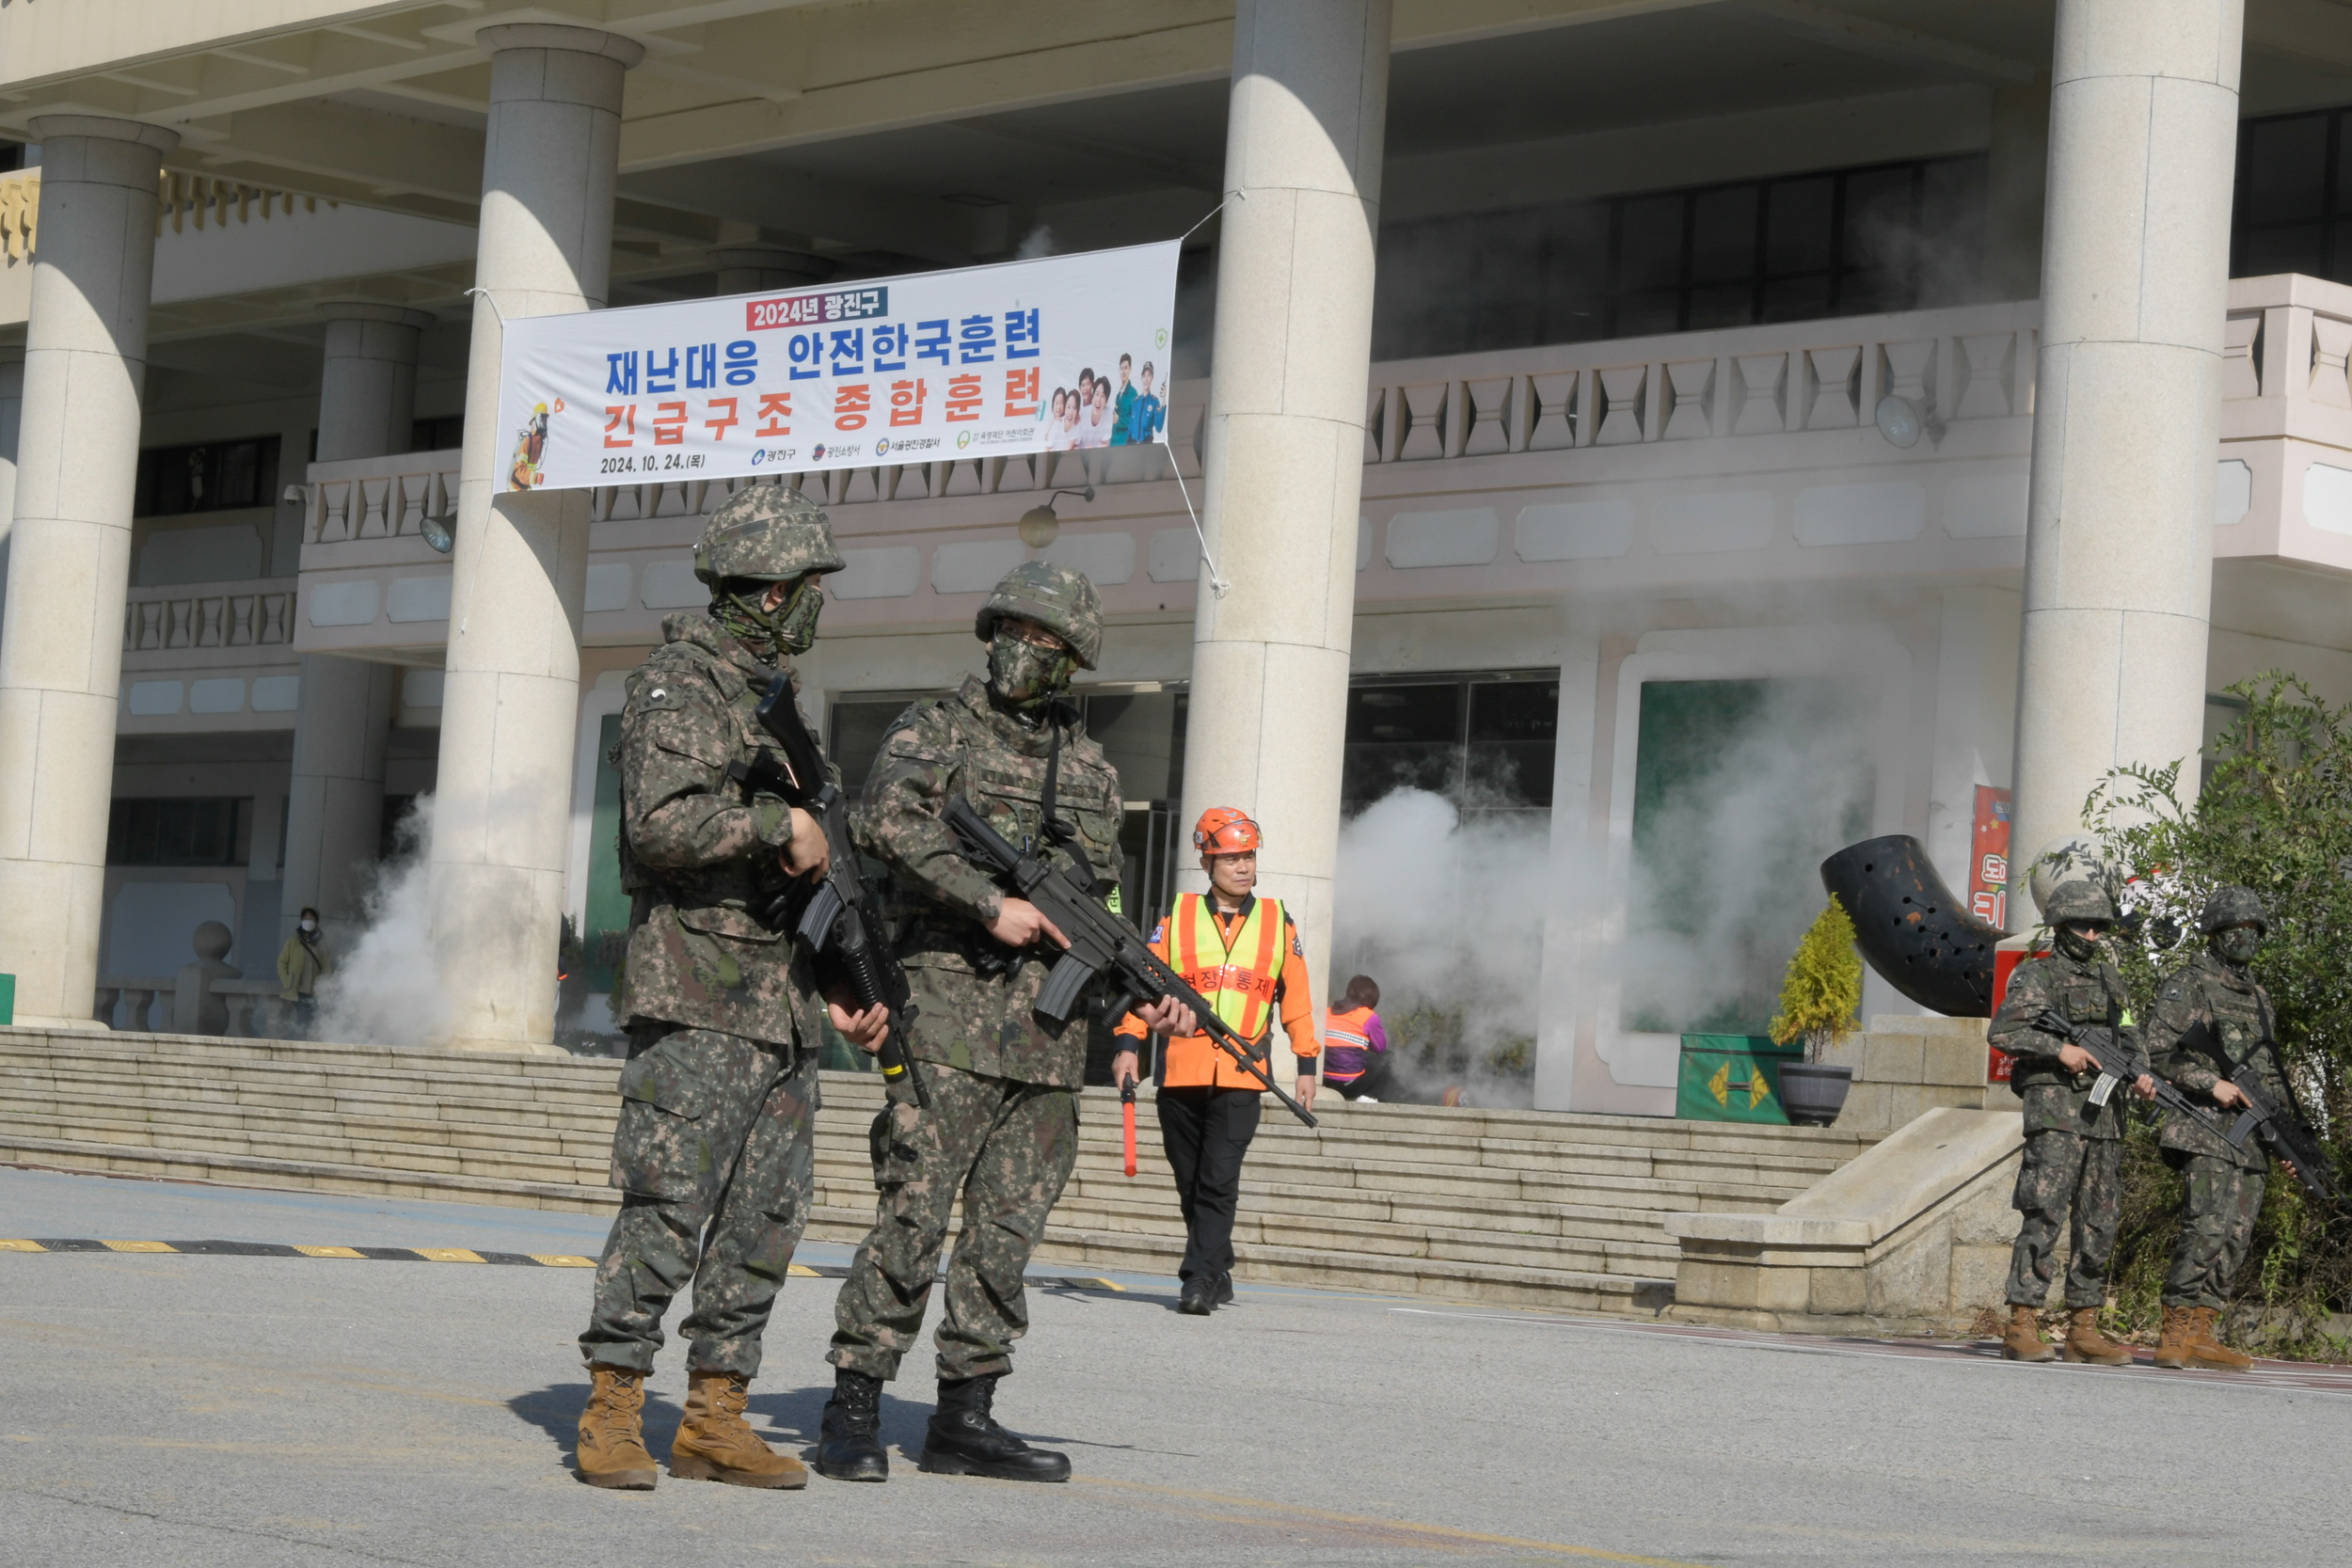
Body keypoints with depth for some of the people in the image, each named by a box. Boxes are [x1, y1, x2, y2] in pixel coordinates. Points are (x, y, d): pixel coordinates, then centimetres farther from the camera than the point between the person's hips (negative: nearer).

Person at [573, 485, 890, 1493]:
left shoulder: (771, 696, 20)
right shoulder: (679, 682, -7)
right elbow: (663, 824, -23)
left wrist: (836, 991, 19)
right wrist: (781, 823, -14)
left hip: (779, 1006, 9)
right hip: (695, 1001, -9)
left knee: (764, 1218, 6)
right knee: (668, 1209, -11)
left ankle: (716, 1417, 10)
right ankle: (612, 1413, -5)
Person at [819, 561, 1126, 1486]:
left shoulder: (1092, 768, 18)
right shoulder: (938, 729, 1)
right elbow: (888, 820, -18)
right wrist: (993, 904, -21)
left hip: (1049, 1026, 5)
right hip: (953, 1005, -5)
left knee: (1010, 1227, 6)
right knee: (914, 1213, -9)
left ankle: (965, 1417, 12)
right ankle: (854, 1410, -2)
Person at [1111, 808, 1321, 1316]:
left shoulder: (1277, 922, 11)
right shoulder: (1178, 917, 9)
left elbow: (1296, 997, 14)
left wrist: (1306, 1064, 10)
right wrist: (1129, 1043, -7)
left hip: (1242, 1073, -2)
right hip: (1181, 1070, 2)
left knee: (1219, 1181, -13)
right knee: (1191, 1183, 9)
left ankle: (1199, 1281, -14)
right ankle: (1218, 1273, 23)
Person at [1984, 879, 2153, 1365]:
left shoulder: (2110, 980, 19)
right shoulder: (2036, 974, 0)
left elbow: (2128, 1041, 18)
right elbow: (2002, 1030, -12)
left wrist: (2140, 1076, -3)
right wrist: (2060, 1049, -20)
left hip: (2105, 1115, 7)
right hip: (2056, 1111, -7)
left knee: (2099, 1225, 6)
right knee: (2044, 1217, -12)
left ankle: (2083, 1329, 11)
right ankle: (2021, 1330, -11)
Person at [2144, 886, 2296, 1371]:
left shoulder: (2260, 998, 22)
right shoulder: (2187, 985, 0)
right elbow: (2155, 1051, -8)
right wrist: (2212, 1084, -16)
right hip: (2206, 1131, -8)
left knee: (2235, 1237, 3)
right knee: (2208, 1227, -18)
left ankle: (2200, 1333, 5)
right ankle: (2176, 1334, -17)